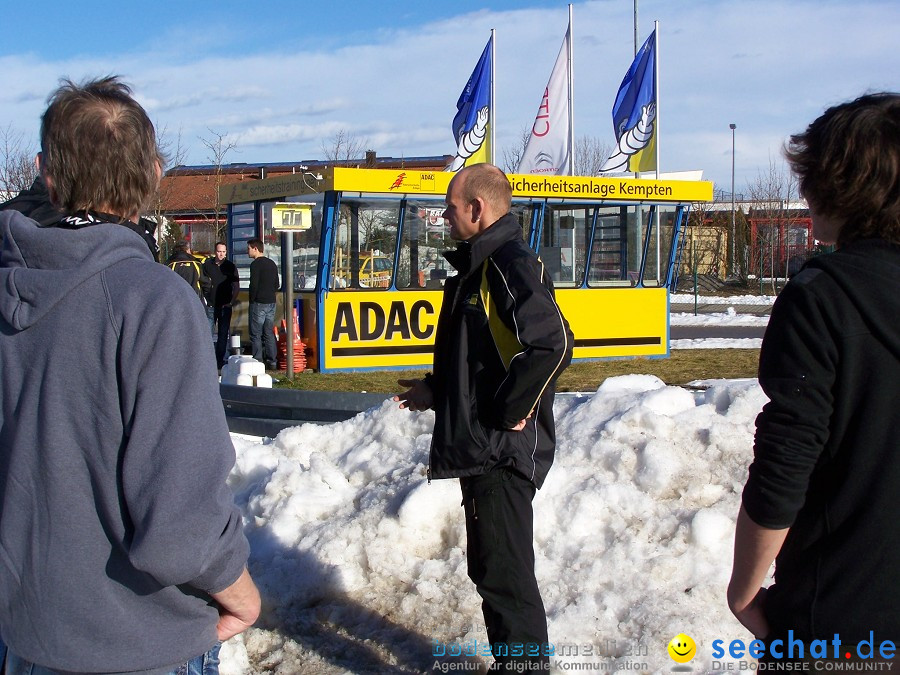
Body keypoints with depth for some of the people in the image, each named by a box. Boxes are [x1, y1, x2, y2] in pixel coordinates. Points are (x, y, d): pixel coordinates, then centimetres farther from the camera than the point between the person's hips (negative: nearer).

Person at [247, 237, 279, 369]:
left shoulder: (256, 264, -12)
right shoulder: (272, 264, 14)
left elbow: (254, 285, -16)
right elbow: (276, 284, 17)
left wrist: (252, 300, -6)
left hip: (259, 303, -8)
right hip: (271, 303, 8)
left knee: (256, 334, -3)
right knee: (269, 333, 11)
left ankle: (258, 362, -6)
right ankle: (271, 362, 11)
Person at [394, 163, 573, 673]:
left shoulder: (511, 266, -17)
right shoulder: (479, 268, 16)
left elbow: (552, 344, -30)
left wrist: (508, 414, -23)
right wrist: (437, 391, 24)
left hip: (504, 452, -11)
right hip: (480, 450, 11)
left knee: (505, 574, -5)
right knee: (491, 569, 18)